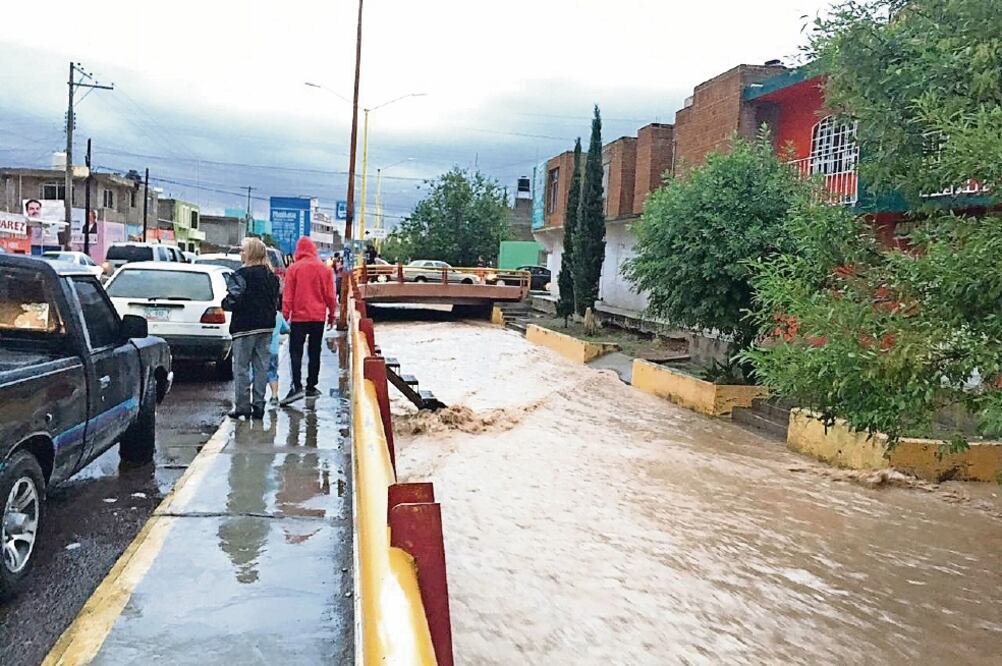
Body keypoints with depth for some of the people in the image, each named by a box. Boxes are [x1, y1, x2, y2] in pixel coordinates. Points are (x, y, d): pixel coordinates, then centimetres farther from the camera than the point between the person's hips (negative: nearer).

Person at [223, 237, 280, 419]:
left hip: (245, 327, -6)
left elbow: (234, 301, -19)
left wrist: (224, 302, 0)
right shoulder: (271, 276, 9)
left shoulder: (241, 275, -13)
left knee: (241, 367, 2)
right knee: (261, 366, 9)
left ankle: (242, 406, 4)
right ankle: (258, 405, 13)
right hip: (266, 327, 7)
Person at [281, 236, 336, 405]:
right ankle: (311, 387, 15)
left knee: (296, 352, -2)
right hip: (319, 317, 3)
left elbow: (288, 296, -5)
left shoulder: (294, 268, -5)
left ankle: (297, 386, -15)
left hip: (299, 317, -3)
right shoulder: (325, 269, 3)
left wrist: (285, 315, 1)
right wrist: (332, 314, 17)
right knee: (315, 352, 10)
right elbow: (330, 296, 6)